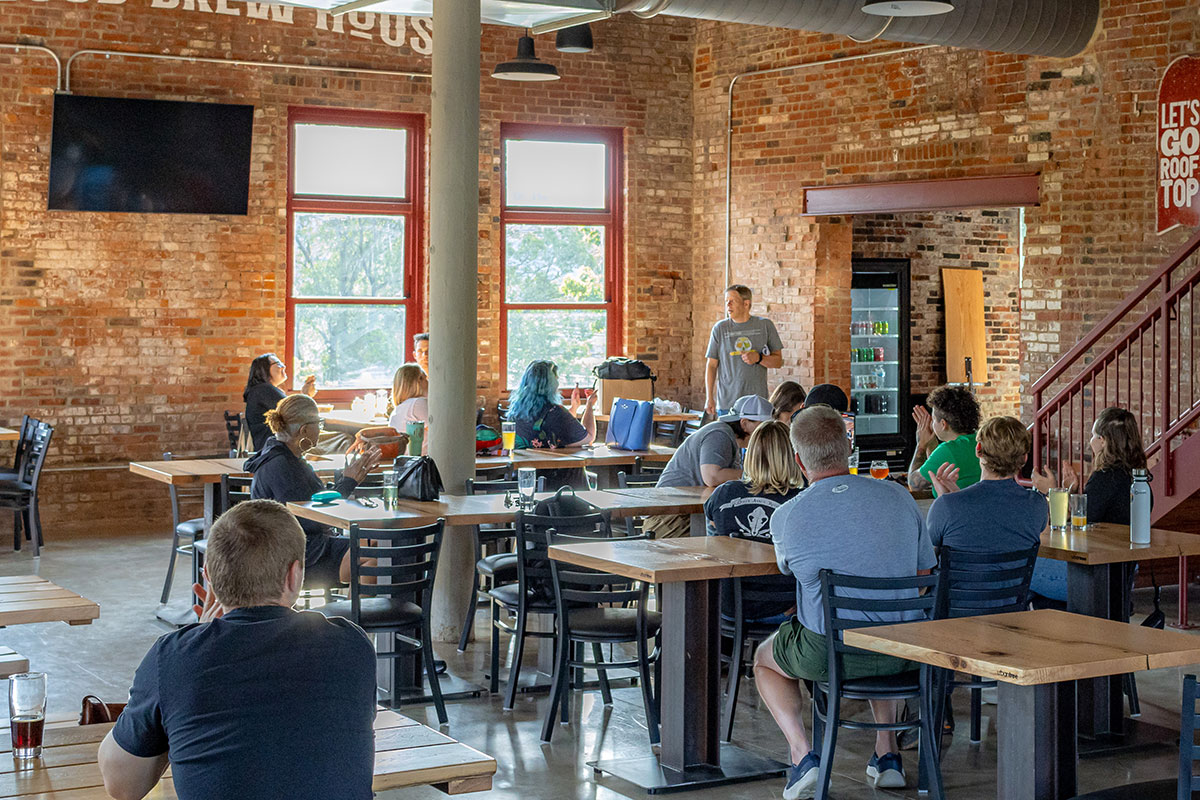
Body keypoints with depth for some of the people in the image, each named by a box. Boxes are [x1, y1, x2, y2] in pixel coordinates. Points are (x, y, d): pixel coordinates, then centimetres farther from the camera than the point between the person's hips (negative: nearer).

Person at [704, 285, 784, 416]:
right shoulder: (720, 328, 6)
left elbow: (778, 362, 8)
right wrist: (709, 398, 2)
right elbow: (712, 365, 8)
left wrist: (758, 358, -12)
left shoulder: (765, 325, 6)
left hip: (758, 401, 0)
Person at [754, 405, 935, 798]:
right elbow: (925, 575, 7)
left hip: (828, 655, -3)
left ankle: (803, 754, 9)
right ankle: (887, 753, 30)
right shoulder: (898, 497, -3)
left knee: (765, 658, 29)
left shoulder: (786, 517, -10)